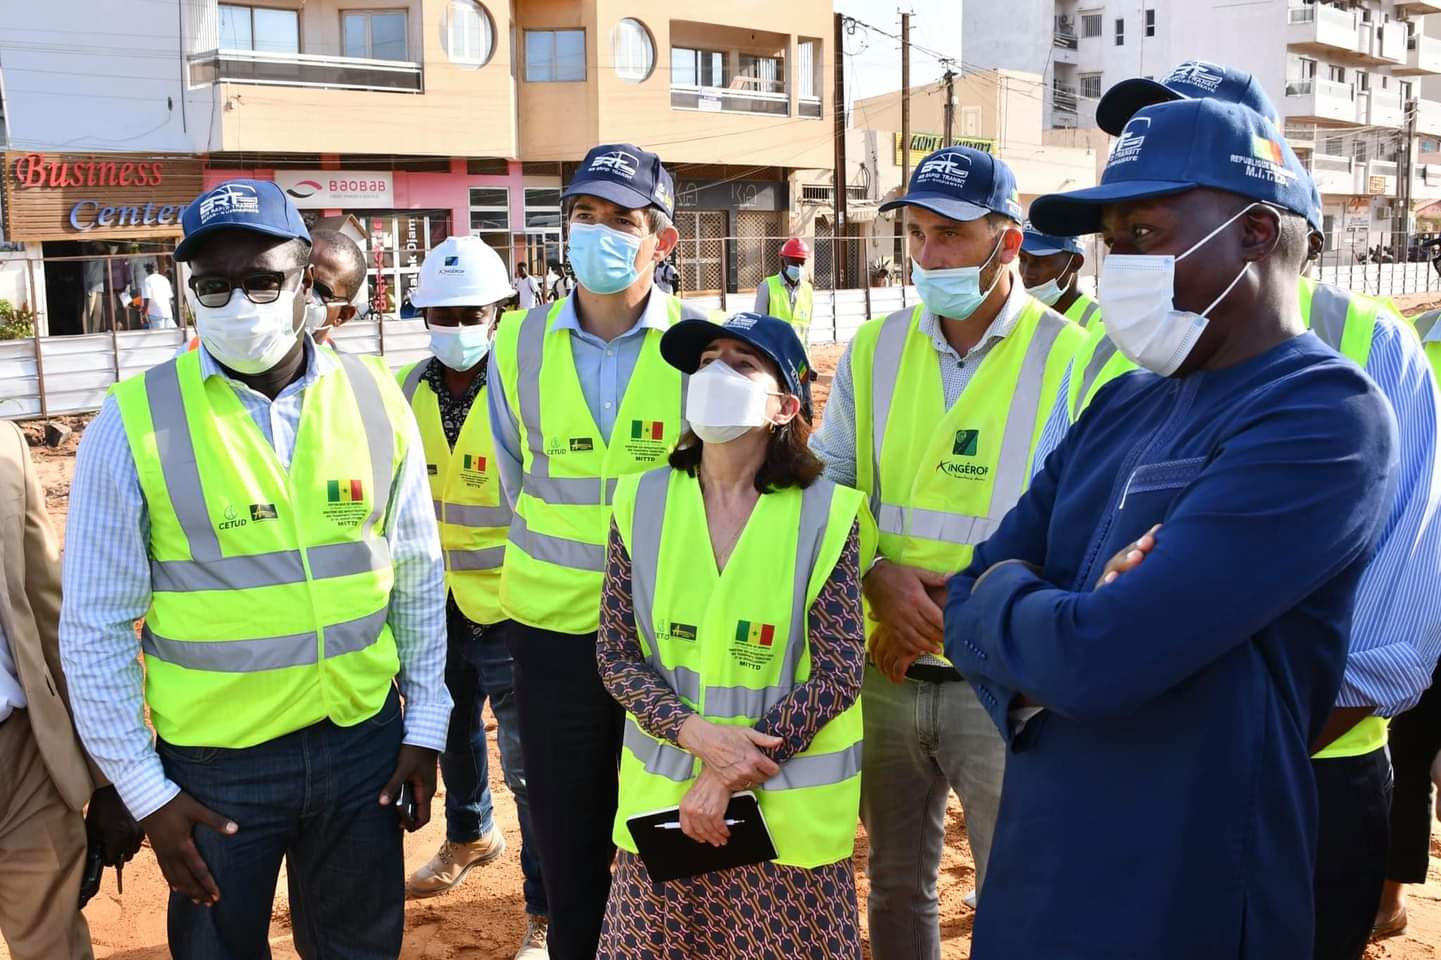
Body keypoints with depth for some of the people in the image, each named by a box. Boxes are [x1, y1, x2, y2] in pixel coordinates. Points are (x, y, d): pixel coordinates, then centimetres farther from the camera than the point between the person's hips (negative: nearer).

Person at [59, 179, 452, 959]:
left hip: (363, 741, 2)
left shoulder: (375, 400, -3)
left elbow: (418, 578, 5)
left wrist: (426, 726, 5)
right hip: (214, 760, -2)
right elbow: (96, 626, -6)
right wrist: (144, 789, -6)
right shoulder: (136, 421, -11)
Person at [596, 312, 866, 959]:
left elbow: (839, 671, -10)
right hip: (663, 792, 2)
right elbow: (616, 655, -2)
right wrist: (697, 735, -18)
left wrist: (728, 779, -14)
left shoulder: (824, 513, -9)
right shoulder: (642, 502, -2)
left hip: (788, 804, -2)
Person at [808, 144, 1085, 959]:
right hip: (886, 670, 4)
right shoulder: (875, 349, 4)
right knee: (896, 885, 20)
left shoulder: (1068, 358, -10)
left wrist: (961, 602, -18)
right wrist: (880, 577, -12)